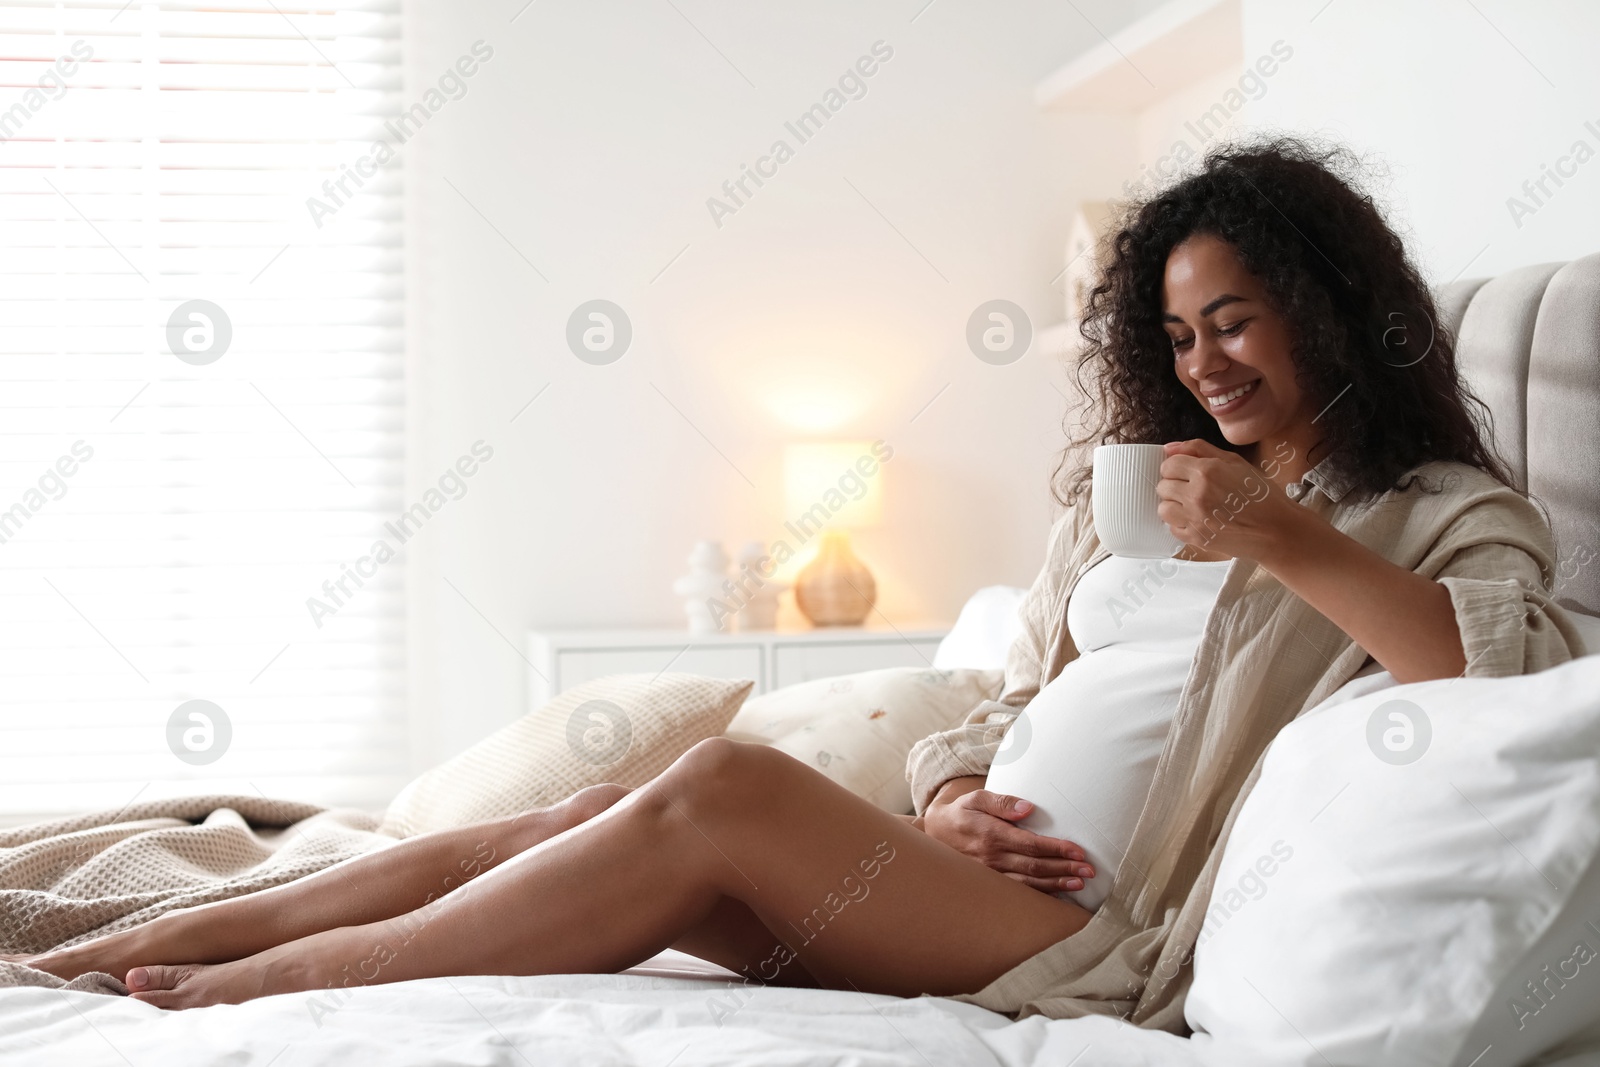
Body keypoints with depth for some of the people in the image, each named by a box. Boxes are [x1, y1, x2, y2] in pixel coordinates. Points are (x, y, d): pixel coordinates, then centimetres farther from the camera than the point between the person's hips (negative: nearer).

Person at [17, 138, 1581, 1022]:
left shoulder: (1445, 513, 4)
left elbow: (1533, 692, -16)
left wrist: (1293, 547, -19)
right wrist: (951, 800, -2)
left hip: (1113, 942, -6)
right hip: (981, 880, 6)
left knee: (725, 786, -25)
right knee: (606, 817, -13)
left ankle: (259, 981, -15)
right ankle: (121, 944, -9)